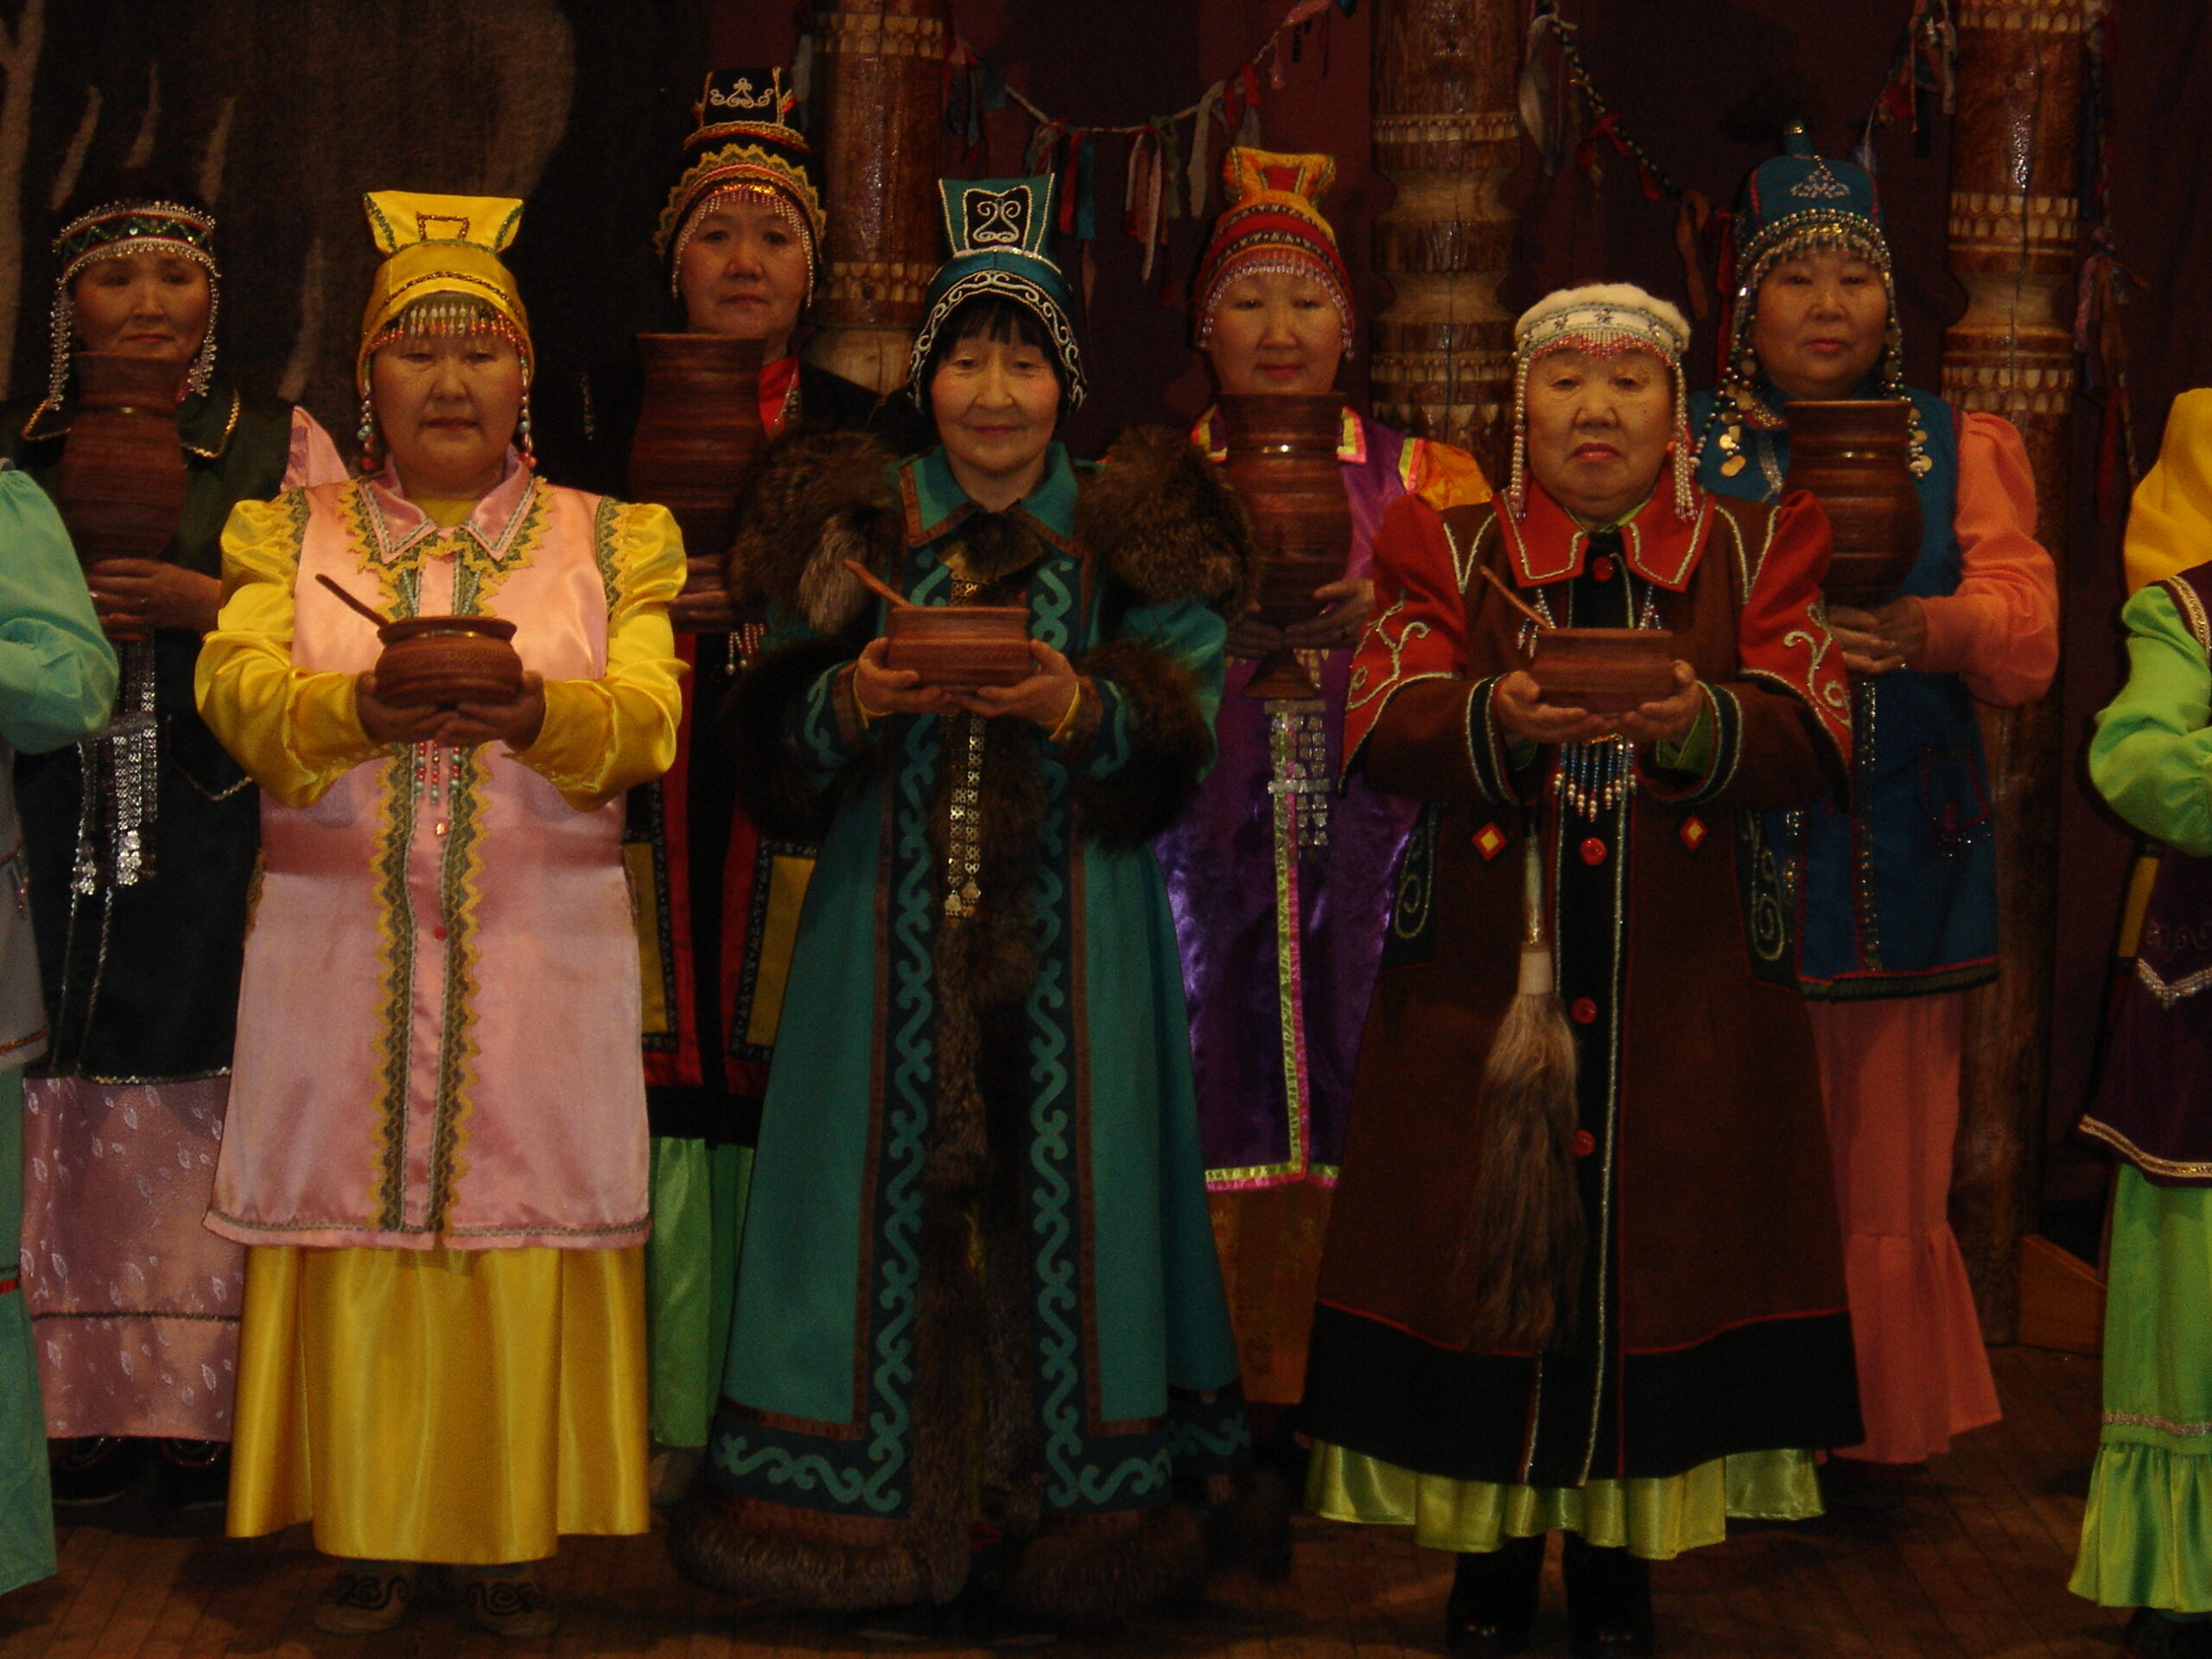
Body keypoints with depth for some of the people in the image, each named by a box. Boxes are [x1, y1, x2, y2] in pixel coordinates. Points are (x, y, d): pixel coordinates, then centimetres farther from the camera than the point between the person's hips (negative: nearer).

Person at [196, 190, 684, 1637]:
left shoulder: (608, 541, 9)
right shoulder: (293, 534, 10)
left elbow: (647, 718, -7)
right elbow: (238, 689, -9)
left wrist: (534, 713, -30)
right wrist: (365, 710, -30)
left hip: (543, 957, 0)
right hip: (341, 948, 1)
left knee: (528, 1233, -2)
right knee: (354, 1227, 0)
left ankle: (512, 1537, 9)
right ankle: (370, 1534, 11)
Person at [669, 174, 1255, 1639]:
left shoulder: (1124, 530, 6)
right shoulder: (862, 523, 8)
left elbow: (1179, 737, -2)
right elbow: (776, 748, 3)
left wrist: (1077, 708, -20)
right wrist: (857, 699, -17)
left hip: (1070, 931, 0)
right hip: (895, 925, 1)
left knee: (1055, 1192, -2)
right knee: (899, 1191, -1)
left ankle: (1046, 1542, 8)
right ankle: (889, 1535, 9)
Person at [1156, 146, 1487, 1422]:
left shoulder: (1426, 482, 14)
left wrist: (1382, 617, -14)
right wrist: (1225, 632, -13)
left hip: (1373, 850, 0)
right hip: (1202, 844, 0)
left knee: (1359, 1121, -6)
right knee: (1216, 1111, -7)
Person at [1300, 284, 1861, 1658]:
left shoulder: (1753, 555, 8)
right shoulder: (1450, 552, 8)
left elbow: (1816, 736, -7)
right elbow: (1379, 729, -7)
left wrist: (1699, 723, -28)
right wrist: (1500, 719, -29)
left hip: (1690, 1002, 0)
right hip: (1483, 984, 0)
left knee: (1656, 1254, 2)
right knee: (1486, 1252, 2)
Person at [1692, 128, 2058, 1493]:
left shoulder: (1959, 448, 11)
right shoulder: (1682, 449, 8)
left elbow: (2027, 646, -1)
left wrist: (1928, 630, -21)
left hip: (1900, 857, 1)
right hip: (1725, 854, -1)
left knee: (1885, 1161, 4)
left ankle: (1872, 1432, 18)